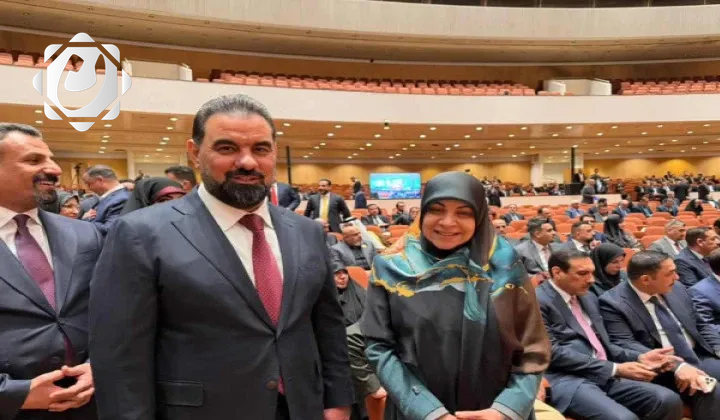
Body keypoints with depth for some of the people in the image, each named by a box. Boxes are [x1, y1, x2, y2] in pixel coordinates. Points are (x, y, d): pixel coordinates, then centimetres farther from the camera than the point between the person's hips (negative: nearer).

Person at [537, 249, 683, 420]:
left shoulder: (588, 297, 18)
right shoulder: (538, 301, -10)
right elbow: (554, 352, -16)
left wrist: (639, 357, 4)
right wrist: (615, 369, -14)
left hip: (605, 375, 8)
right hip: (567, 380, -8)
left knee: (669, 400, -9)